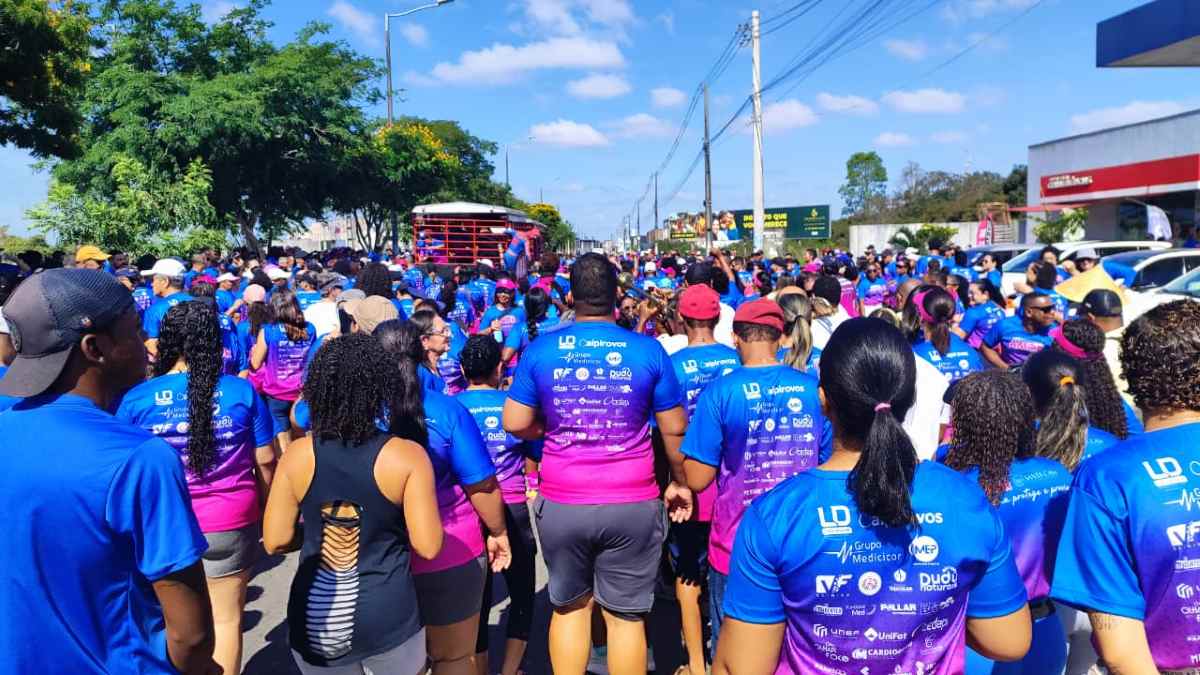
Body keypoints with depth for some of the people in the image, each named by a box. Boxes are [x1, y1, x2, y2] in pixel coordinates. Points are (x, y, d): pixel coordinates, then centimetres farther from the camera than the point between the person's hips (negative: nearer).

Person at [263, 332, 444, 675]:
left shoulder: (297, 454, -8)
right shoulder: (407, 455, -14)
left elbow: (276, 541, -3)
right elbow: (428, 546, -13)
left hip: (315, 619, 2)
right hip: (388, 617, -1)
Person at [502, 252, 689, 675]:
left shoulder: (540, 351, -4)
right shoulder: (649, 351, -5)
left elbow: (515, 424, -1)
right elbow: (675, 429, 0)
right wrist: (679, 482, 15)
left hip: (561, 503, 1)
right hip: (633, 504, -1)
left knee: (569, 606, 20)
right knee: (626, 615, 12)